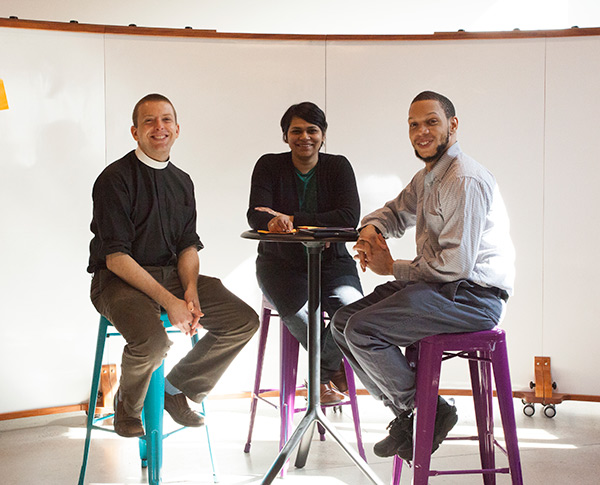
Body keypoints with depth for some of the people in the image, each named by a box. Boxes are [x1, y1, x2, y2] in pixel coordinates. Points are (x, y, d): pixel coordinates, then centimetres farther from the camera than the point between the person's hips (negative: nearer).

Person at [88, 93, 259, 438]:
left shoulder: (182, 182, 11)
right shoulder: (115, 179, -11)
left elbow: (188, 245, 11)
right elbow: (116, 257, -16)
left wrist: (190, 292, -11)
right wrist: (169, 301, -23)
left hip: (172, 274, 7)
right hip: (119, 280, -7)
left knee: (244, 321, -8)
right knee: (153, 342, -35)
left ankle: (179, 389, 11)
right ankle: (128, 406, 1)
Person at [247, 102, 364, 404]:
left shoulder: (338, 166, 1)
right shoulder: (269, 166, 1)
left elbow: (349, 218, -15)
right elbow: (256, 216, -13)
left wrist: (291, 219, -23)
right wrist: (273, 223, -40)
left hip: (330, 261, 1)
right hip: (281, 262, -1)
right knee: (296, 311, -32)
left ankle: (322, 374, 1)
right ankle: (332, 369, -1)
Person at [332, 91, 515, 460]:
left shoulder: (465, 180, -17)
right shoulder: (426, 178, 15)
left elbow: (456, 263, -23)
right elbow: (396, 212, 31)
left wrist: (391, 267, -10)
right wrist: (371, 228, 5)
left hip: (473, 295, -10)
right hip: (439, 286, 10)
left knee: (361, 330, -21)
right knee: (343, 321, 4)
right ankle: (405, 414, 5)